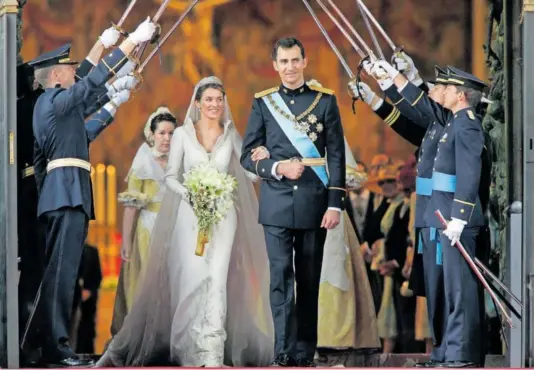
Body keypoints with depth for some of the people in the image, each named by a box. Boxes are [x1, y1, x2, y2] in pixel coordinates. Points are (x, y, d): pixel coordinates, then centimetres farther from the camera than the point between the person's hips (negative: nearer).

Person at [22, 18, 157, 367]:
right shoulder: (55, 99, -5)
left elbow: (82, 135, 36)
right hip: (68, 192, -10)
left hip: (62, 193, 10)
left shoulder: (50, 105, 24)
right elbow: (95, 79, -12)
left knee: (59, 269, 9)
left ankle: (47, 341, 9)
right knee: (62, 268, -13)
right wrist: (133, 40, -9)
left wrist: (113, 106, 43)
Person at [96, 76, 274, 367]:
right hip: (190, 214, -1)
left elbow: (251, 171, 7)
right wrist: (188, 193, -15)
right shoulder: (183, 134, 4)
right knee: (193, 276, -12)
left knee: (217, 277, -10)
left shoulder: (231, 136, 8)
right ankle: (193, 346, -4)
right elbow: (170, 176, 3)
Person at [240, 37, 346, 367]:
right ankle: (284, 354, -10)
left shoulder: (325, 100, 4)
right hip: (277, 204, 0)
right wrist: (277, 167, -14)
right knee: (281, 277, -7)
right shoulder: (263, 102, 6)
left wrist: (336, 204, -5)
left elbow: (337, 156, 2)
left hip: (314, 204, 0)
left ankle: (305, 354, 12)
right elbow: (248, 155, 5)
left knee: (309, 280, 5)